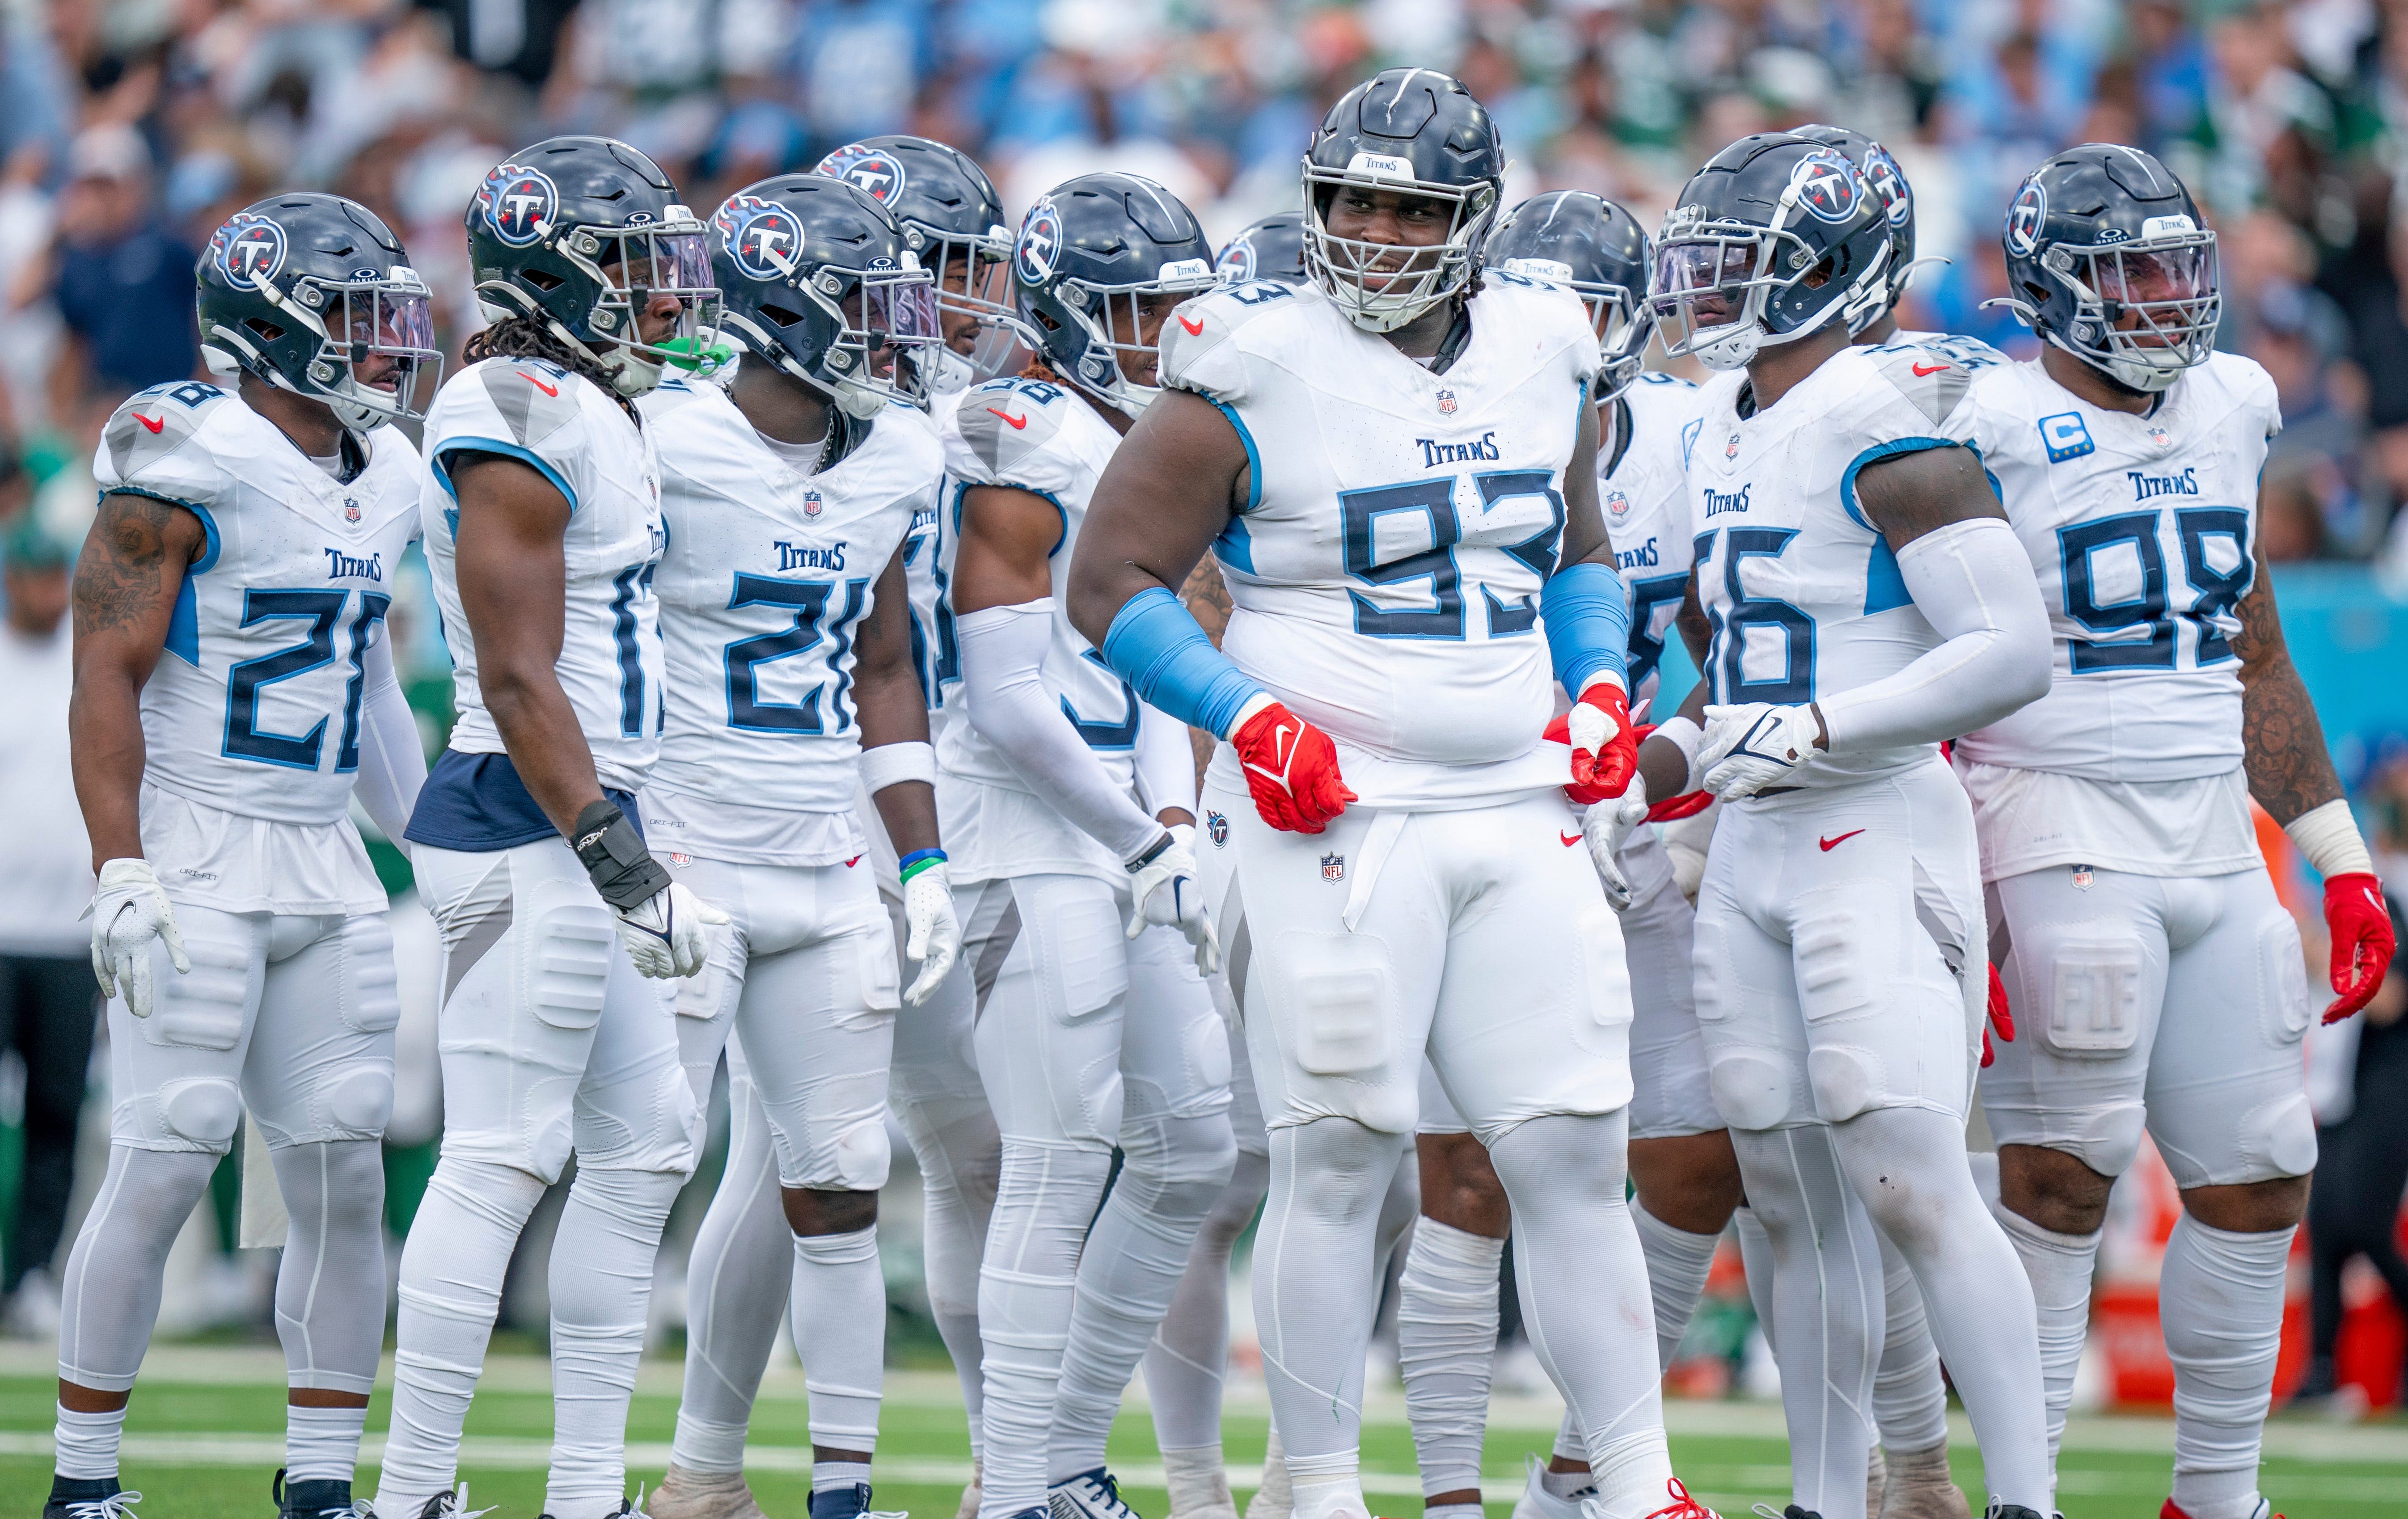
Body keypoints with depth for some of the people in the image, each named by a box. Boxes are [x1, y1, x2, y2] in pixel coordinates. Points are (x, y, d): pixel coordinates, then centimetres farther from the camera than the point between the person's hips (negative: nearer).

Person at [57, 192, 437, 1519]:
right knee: (163, 1168, -7)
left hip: (326, 865, 7)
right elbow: (106, 674, -14)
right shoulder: (190, 464, -12)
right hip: (193, 864, -7)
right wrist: (120, 875, -20)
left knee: (343, 1176, 3)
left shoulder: (379, 481, 12)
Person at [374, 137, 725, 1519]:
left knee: (646, 1145, 12)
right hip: (535, 834, -10)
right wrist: (623, 866, -21)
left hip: (582, 829, 10)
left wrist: (630, 854, 24)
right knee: (502, 1159, -9)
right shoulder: (521, 425, -15)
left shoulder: (597, 416, 16)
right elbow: (519, 683, -19)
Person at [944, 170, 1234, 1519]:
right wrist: (1146, 841, -13)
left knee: (1193, 1149, 10)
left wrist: (1177, 822, 2)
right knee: (1064, 1163, -10)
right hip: (1039, 847, -9)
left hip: (1126, 844, 9)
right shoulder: (1026, 447, -13)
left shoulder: (1147, 446, 15)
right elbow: (1012, 703, -17)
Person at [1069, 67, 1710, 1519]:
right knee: (1340, 1162, -3)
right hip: (1336, 816, -5)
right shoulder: (1259, 377, -8)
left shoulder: (1545, 362, 9)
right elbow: (1113, 582, -5)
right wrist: (1249, 717, -16)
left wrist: (1601, 686, 7)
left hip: (1518, 812, 5)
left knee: (1575, 1155, 3)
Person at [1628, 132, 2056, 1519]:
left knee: (1914, 1187, -15)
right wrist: (1655, 767, 16)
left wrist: (1812, 730, -21)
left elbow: (2013, 651, -19)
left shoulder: (1885, 427, -14)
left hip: (1877, 840, -9)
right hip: (1754, 848, 9)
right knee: (1799, 1200, 10)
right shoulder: (1726, 430, 14)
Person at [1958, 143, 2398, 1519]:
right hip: (2060, 826, -6)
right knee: (2061, 1177, -9)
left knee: (2260, 1178, 7)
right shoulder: (1993, 429, -8)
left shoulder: (2229, 410, 12)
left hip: (2214, 835, 6)